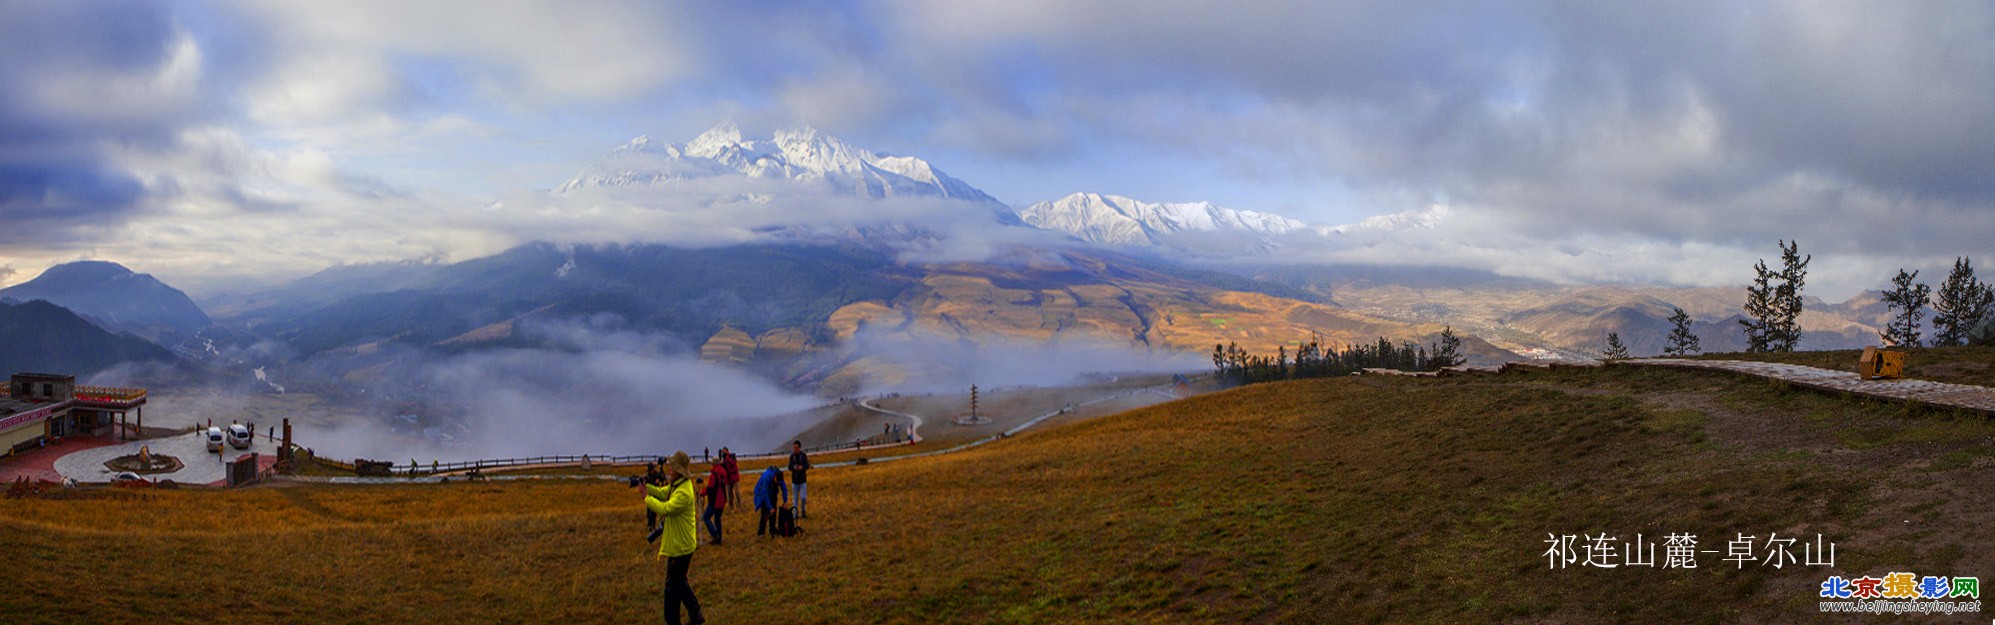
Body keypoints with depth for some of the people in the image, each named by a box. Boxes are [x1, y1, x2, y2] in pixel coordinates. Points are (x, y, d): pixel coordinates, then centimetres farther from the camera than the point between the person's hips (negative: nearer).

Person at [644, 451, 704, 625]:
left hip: (680, 547, -10)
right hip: (680, 544, 10)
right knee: (680, 581, 22)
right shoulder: (677, 485, 6)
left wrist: (647, 497, -24)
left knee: (672, 587, 1)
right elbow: (661, 492, 9)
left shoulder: (683, 493, -27)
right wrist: (646, 486, -8)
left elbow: (665, 508, -34)